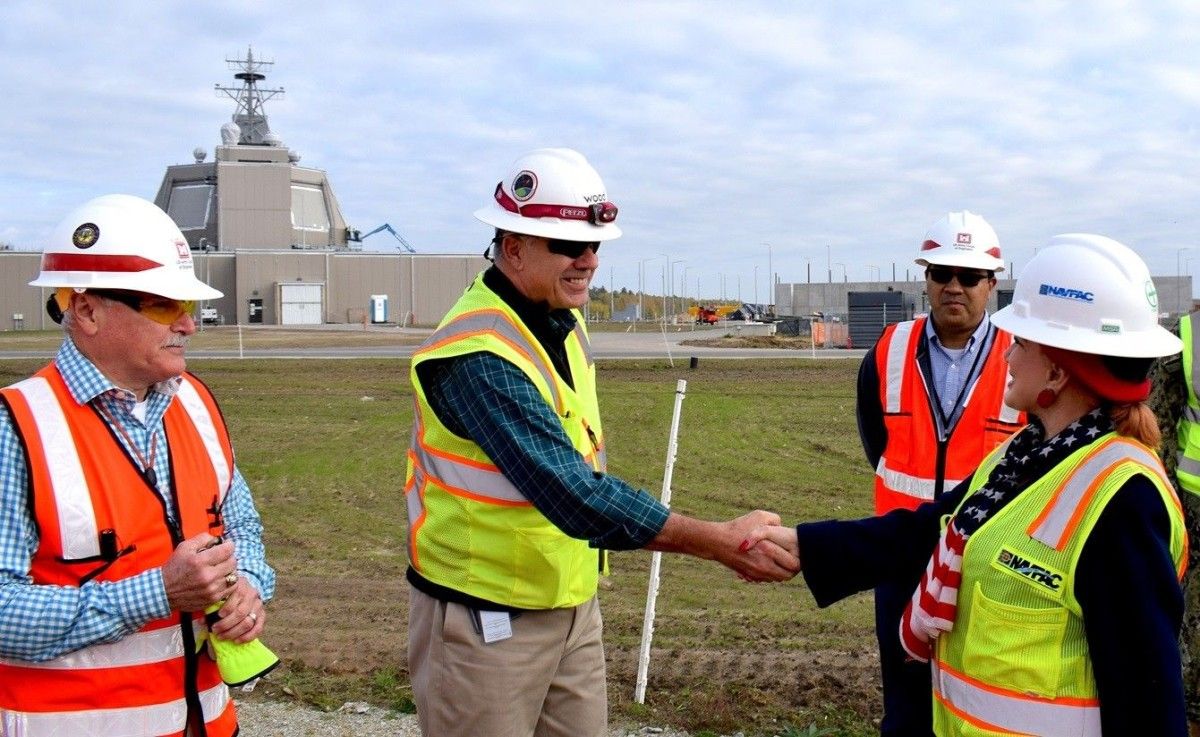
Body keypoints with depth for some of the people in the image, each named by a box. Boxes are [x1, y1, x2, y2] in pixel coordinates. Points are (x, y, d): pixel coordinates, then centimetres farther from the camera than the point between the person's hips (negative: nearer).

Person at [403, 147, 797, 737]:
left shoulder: (564, 324, 4)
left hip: (573, 609, 8)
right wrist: (721, 542, -30)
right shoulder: (477, 353, -24)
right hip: (485, 621, -8)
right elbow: (573, 494, -31)